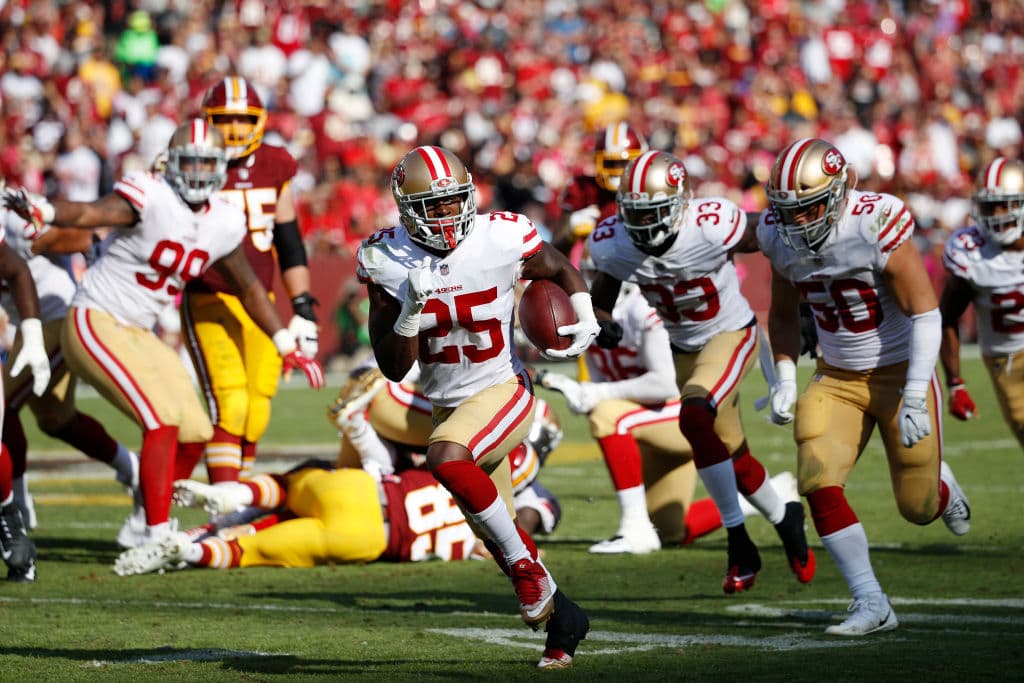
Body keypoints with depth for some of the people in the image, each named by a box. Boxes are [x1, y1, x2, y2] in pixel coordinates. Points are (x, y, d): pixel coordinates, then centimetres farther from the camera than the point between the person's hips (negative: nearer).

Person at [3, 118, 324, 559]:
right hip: (96, 323, -8)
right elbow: (90, 213, -32)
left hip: (137, 334, 8)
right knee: (163, 420, -20)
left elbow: (249, 288, 19)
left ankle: (151, 519, 26)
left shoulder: (224, 224, 5)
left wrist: (288, 346, 24)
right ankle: (157, 535, -15)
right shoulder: (151, 197, -17)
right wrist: (43, 211, -53)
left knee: (193, 436, 6)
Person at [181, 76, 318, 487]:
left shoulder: (275, 167, 6)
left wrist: (304, 310, 9)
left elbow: (289, 244, 13)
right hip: (209, 304, -5)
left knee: (255, 414, 4)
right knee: (229, 405, -17)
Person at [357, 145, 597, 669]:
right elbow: (393, 368, -9)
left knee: (445, 457, -34)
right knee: (495, 536, 12)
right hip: (447, 405, 5)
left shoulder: (502, 239, -16)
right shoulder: (388, 262, -10)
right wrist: (412, 311, -26)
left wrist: (586, 323, -13)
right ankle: (562, 618, 33)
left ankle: (525, 561, -18)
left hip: (503, 391, -5)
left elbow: (562, 271, 6)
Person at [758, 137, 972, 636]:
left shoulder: (876, 226, -25)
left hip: (901, 372, -4)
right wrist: (785, 382, 0)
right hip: (837, 379, 4)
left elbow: (925, 314, -22)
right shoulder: (782, 238, -7)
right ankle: (871, 606, -8)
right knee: (819, 484, -17)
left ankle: (940, 485, 44)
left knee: (918, 508, 4)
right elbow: (783, 315, 12)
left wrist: (915, 400, -25)